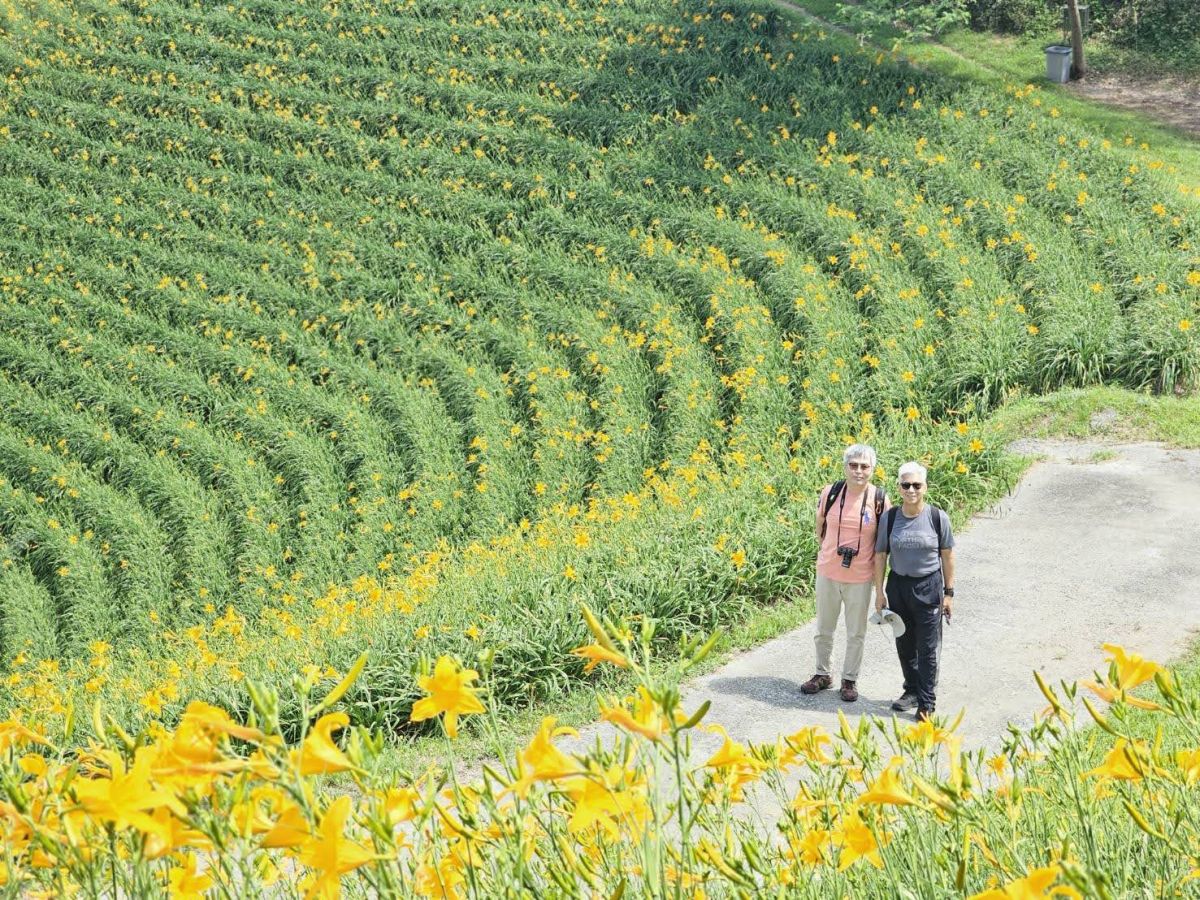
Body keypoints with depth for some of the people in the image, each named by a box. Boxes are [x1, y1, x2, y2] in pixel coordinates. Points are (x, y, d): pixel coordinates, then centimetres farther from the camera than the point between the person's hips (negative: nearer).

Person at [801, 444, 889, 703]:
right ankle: (822, 674, 34)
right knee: (823, 628, 16)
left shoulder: (879, 499, -11)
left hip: (860, 577, -2)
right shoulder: (830, 492, -8)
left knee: (856, 633, 12)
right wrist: (827, 551, 6)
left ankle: (850, 679, 28)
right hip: (827, 573, 2)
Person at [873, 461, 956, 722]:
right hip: (898, 586, 3)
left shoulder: (938, 517, -8)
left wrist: (949, 592, -1)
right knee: (904, 644, 14)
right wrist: (879, 591, 1)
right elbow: (880, 555, 3)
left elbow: (947, 555, -1)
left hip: (928, 587, -3)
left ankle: (927, 703, 7)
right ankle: (912, 690, 32)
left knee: (927, 649, 0)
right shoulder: (889, 518, -4)